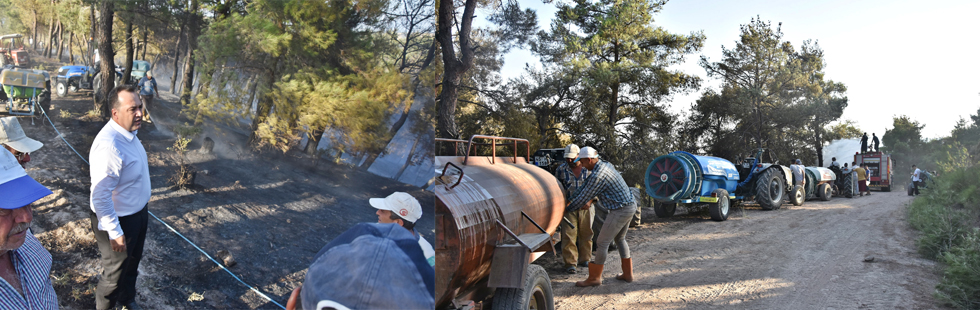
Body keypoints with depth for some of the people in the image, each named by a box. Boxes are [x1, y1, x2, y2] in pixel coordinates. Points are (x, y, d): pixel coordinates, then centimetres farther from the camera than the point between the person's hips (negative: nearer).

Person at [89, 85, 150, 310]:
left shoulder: (128, 132, -3)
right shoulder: (109, 145, -34)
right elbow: (100, 196, -32)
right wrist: (114, 233, -25)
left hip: (138, 213, 9)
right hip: (118, 221, -9)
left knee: (132, 264, 30)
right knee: (115, 274, 15)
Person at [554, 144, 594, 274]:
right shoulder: (561, 169, 0)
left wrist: (590, 201, -10)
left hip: (586, 206, 1)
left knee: (586, 234, 9)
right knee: (569, 235, -6)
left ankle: (584, 259, 24)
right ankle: (570, 263, -1)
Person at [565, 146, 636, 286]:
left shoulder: (598, 176, -22)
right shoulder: (606, 165, 9)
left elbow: (584, 197, -14)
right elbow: (585, 186, 15)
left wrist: (567, 209, 1)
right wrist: (570, 200, 16)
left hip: (621, 210, -10)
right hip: (630, 205, 10)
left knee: (603, 242, -1)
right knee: (620, 239, 23)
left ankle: (595, 277, 10)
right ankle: (627, 274, 29)